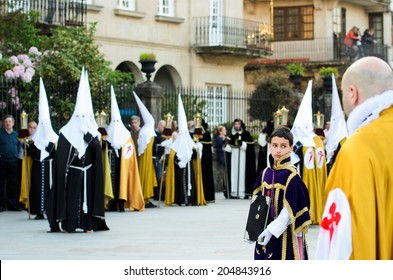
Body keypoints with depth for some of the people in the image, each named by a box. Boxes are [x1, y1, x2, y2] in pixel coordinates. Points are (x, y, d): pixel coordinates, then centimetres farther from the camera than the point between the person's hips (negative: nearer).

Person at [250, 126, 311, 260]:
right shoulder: (265, 173, 7)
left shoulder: (291, 176, -13)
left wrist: (272, 230, -19)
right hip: (267, 233, 7)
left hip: (286, 234, -6)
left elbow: (291, 209, -16)